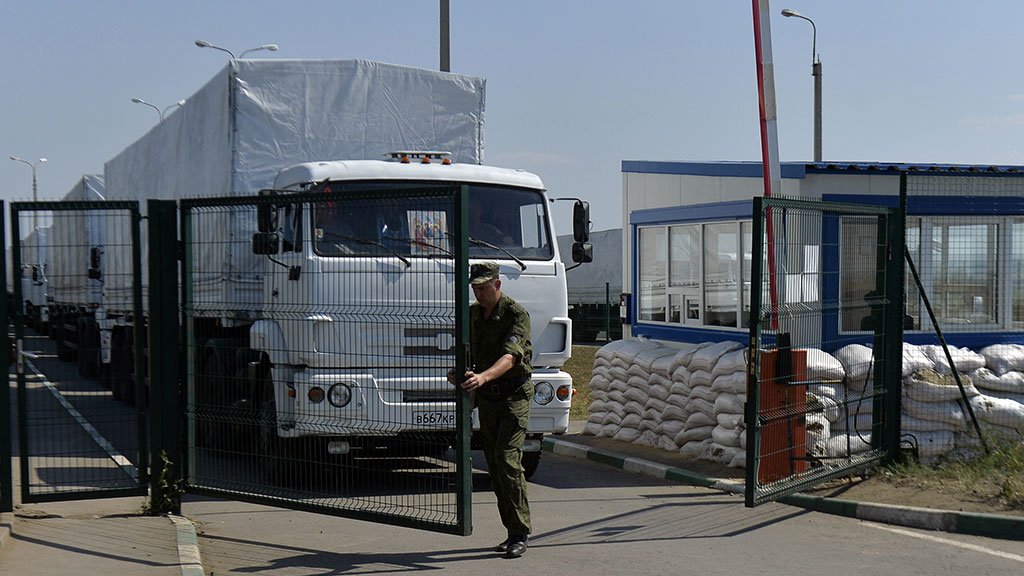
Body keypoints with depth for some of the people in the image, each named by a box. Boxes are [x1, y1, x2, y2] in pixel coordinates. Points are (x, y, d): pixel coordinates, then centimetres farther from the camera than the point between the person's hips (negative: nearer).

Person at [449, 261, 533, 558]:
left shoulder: (517, 314, -14)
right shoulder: (472, 314, 8)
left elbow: (510, 357, -27)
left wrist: (482, 377, -43)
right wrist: (459, 371, -5)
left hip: (514, 396, -7)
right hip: (486, 399, 7)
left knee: (508, 461, -16)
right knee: (495, 467, 6)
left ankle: (520, 533, -10)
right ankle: (513, 531, 14)